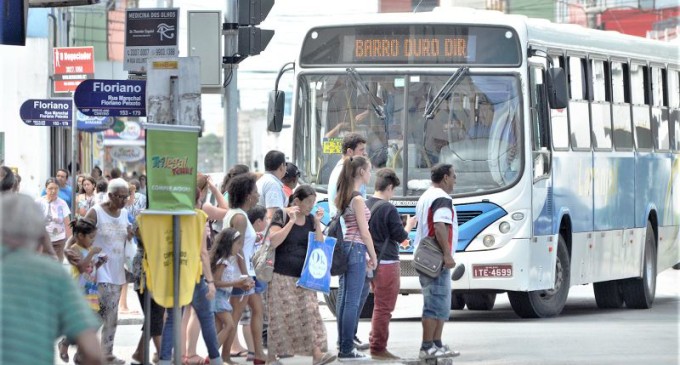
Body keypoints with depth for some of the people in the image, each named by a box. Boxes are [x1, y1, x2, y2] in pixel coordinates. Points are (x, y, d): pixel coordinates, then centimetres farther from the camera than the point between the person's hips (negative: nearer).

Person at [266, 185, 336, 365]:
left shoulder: (310, 219, 9)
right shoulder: (282, 217, -6)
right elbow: (273, 241, -19)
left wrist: (317, 224, -5)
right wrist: (291, 221, -20)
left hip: (304, 276, 5)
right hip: (282, 276, -5)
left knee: (309, 312, -4)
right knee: (280, 316, -2)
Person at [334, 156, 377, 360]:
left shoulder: (344, 197, 14)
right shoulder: (358, 199, -13)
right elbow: (364, 232, -13)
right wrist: (373, 256, -3)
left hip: (344, 248, 9)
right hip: (356, 249, -9)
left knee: (344, 299, 10)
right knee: (353, 301, -7)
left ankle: (344, 346, 13)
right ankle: (347, 349, -7)